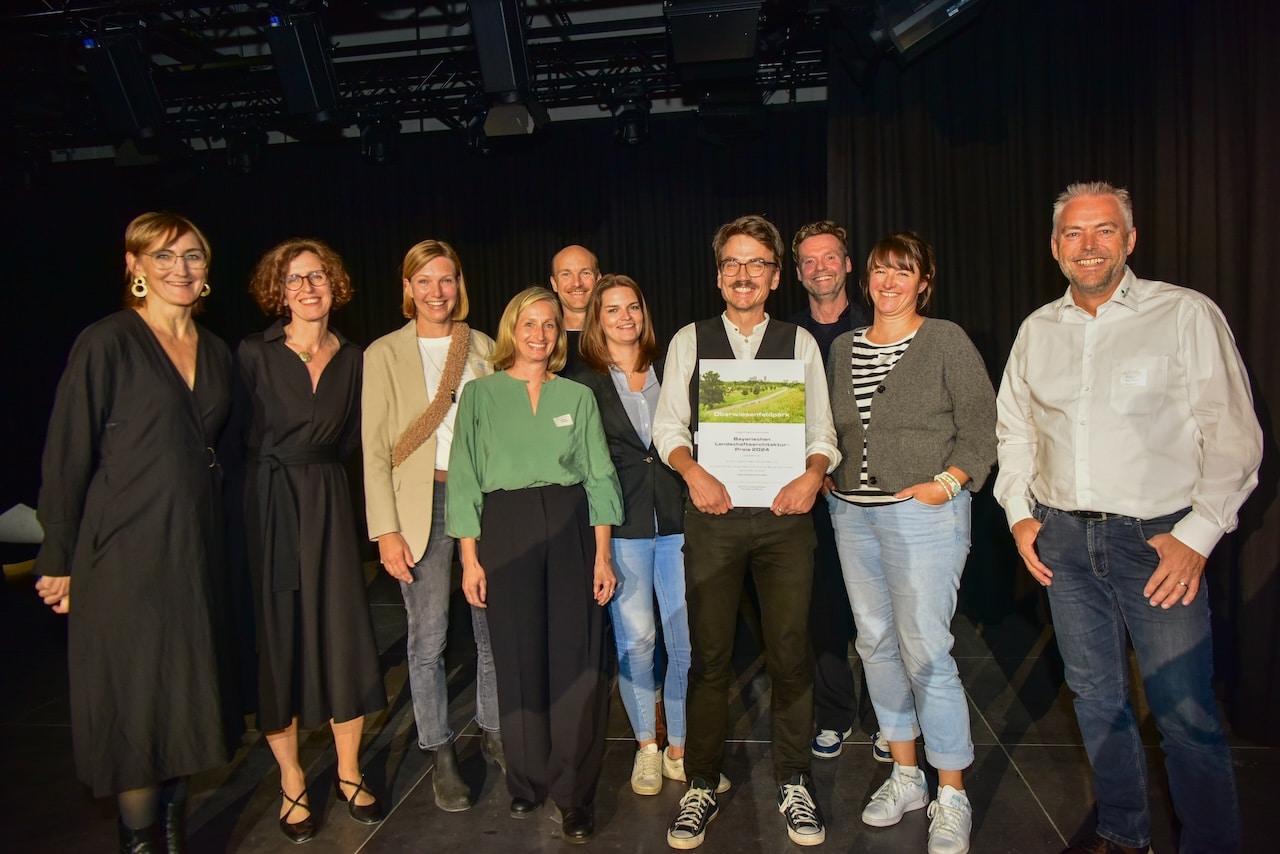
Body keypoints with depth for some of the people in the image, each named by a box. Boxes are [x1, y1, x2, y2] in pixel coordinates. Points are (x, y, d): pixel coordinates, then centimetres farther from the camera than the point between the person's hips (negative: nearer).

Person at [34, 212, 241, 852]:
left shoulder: (217, 352, 10)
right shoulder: (107, 343, -7)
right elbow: (67, 457, -7)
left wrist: (213, 533, 11)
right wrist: (59, 562, -7)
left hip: (197, 550, 6)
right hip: (126, 553, -5)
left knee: (188, 696, 12)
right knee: (135, 703, 2)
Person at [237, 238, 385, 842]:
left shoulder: (353, 360, 6)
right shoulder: (254, 354, -4)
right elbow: (240, 436, -4)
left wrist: (314, 471, 3)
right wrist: (279, 474, -3)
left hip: (328, 503, 3)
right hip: (267, 505, -2)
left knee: (343, 633, 3)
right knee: (277, 638, 4)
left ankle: (349, 774, 19)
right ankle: (291, 784, 18)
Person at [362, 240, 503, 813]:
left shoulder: (484, 348, 9)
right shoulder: (384, 355, 1)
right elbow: (375, 449, -2)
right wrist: (387, 530, -8)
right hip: (423, 503, -2)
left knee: (495, 627, 9)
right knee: (428, 638, 3)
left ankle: (494, 732, 29)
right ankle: (441, 755, 19)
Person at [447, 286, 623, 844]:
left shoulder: (578, 396, 9)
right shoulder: (481, 394, 5)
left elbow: (598, 478, 6)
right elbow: (464, 478, 2)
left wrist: (603, 556, -1)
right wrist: (470, 557, -4)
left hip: (571, 527, 1)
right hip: (506, 530, -1)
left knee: (575, 659, -1)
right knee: (518, 658, 5)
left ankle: (575, 794, 12)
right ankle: (528, 782, 24)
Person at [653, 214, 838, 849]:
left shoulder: (800, 343, 9)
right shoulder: (689, 341, 8)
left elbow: (821, 430, 7)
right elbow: (668, 425, 5)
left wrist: (813, 473, -13)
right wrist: (693, 471, -12)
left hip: (784, 513, 1)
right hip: (713, 513, 0)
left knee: (790, 653, 6)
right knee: (709, 655, 7)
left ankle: (794, 785, 25)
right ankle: (701, 787, 22)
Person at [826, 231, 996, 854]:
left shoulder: (946, 341, -2)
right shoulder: (842, 348, 12)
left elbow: (980, 426, -4)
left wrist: (947, 482, -15)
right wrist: (823, 474, 5)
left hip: (923, 514, -5)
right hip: (852, 515, 6)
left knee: (926, 652, -6)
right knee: (877, 644, 11)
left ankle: (952, 798, 10)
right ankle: (904, 775, 27)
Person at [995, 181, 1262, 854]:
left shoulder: (1187, 315, -4)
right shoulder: (1037, 330, 9)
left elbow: (1232, 434, -6)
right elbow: (1014, 428, 18)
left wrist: (1197, 534, -12)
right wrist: (1020, 512, 8)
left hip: (1158, 539, -4)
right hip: (1062, 539, 5)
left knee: (1186, 714, -2)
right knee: (1095, 696, 15)